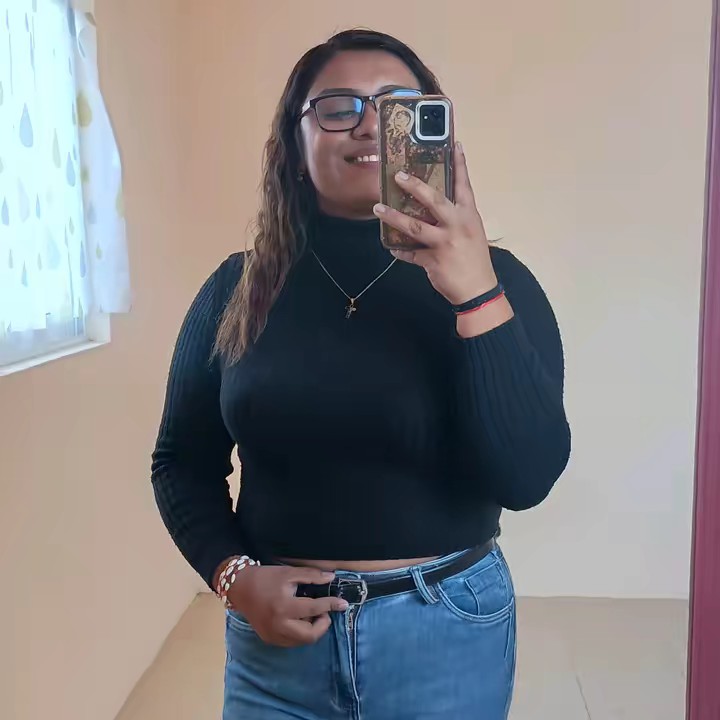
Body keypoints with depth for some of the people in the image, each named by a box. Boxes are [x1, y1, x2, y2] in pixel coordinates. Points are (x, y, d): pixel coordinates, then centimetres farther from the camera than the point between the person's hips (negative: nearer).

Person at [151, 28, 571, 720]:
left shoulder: (490, 277, -7)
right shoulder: (238, 289, -3)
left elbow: (527, 479, -17)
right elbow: (182, 462, 6)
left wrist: (476, 295, -26)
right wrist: (235, 577, -9)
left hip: (446, 634, 0)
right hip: (277, 628, 1)